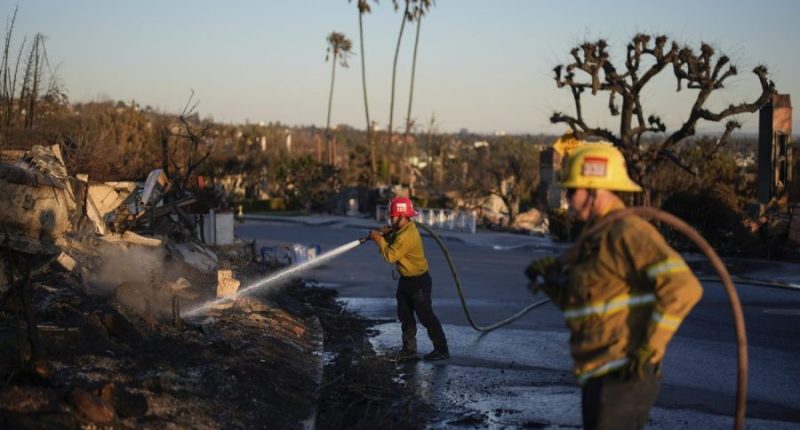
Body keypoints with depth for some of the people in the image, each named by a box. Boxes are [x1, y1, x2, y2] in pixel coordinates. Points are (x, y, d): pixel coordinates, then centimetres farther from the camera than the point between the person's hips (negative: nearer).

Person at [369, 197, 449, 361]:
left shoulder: (407, 236, -27)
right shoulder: (402, 230, 4)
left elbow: (390, 256, -26)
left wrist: (379, 240, -16)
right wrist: (384, 234, -6)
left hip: (419, 281, -10)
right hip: (406, 280, 10)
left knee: (426, 316, -1)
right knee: (405, 316, 14)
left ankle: (441, 350, 8)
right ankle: (409, 349, 22)